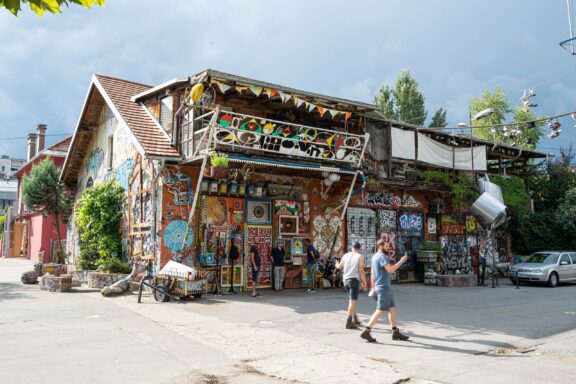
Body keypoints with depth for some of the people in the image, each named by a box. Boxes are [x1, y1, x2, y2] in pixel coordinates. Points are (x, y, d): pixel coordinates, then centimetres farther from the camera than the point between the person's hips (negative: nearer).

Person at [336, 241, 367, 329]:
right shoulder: (360, 257, -5)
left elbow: (339, 266, 22)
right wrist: (364, 281, -4)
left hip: (346, 280, 6)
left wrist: (337, 265, 45)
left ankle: (355, 319, 27)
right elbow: (361, 270, -12)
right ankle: (349, 322, -12)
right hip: (354, 279, -6)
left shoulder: (345, 255, 10)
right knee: (353, 301, -6)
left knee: (352, 300, 19)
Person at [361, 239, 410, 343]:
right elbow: (391, 270, -23)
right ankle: (366, 332, -7)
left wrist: (373, 288, 22)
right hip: (383, 288, -10)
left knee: (392, 309, 12)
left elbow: (372, 274, 19)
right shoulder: (381, 256, -14)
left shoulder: (375, 256, 16)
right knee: (380, 311, -8)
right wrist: (401, 261, -12)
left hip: (379, 287, 10)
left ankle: (395, 332, 16)